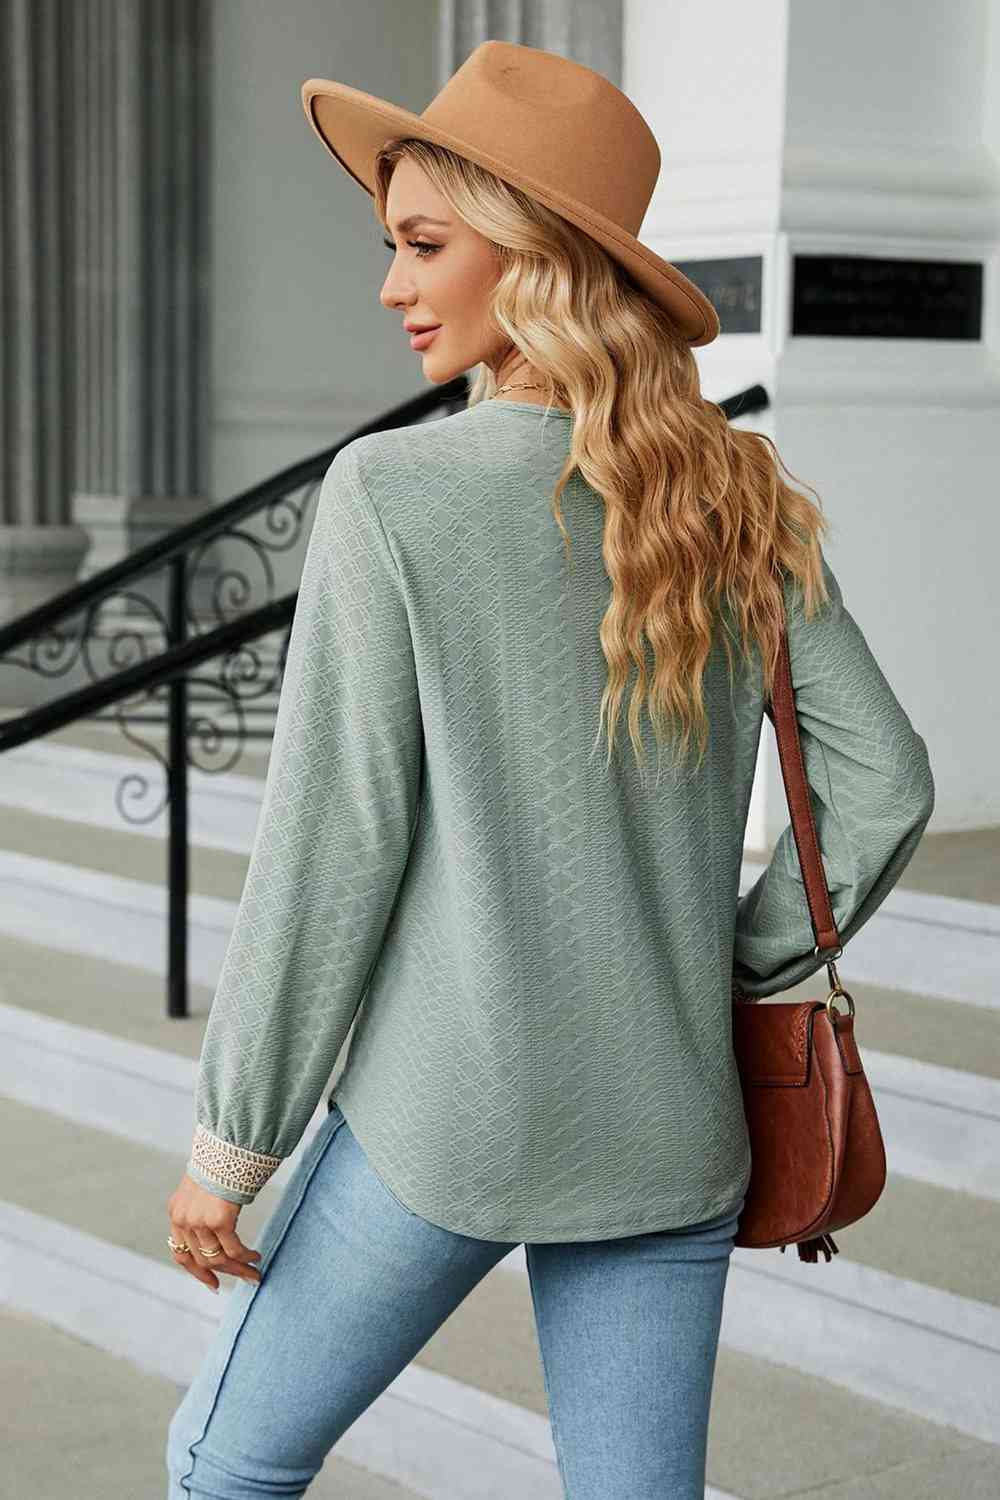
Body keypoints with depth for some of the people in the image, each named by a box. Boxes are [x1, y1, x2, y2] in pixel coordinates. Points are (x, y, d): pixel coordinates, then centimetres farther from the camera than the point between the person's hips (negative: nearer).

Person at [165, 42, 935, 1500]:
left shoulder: (391, 492, -13)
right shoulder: (741, 505, 1)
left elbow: (332, 847, -13)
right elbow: (885, 785, 1)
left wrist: (228, 1138, -4)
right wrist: (733, 974, 12)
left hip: (446, 1117, -4)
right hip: (668, 1130, 5)